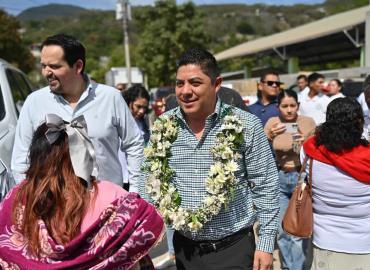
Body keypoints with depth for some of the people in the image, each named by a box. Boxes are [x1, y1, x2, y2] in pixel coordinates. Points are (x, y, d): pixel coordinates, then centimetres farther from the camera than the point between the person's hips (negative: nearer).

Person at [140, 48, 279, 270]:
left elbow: (265, 189, -6)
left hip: (234, 248, -3)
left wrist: (266, 245, -6)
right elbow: (150, 184, 6)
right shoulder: (163, 127, -3)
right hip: (184, 248, 3)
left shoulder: (246, 126, -12)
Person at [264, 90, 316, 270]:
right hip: (278, 179, 2)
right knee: (281, 230, 13)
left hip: (302, 178, -2)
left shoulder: (308, 122, -4)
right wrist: (269, 137, -17)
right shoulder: (272, 122, -1)